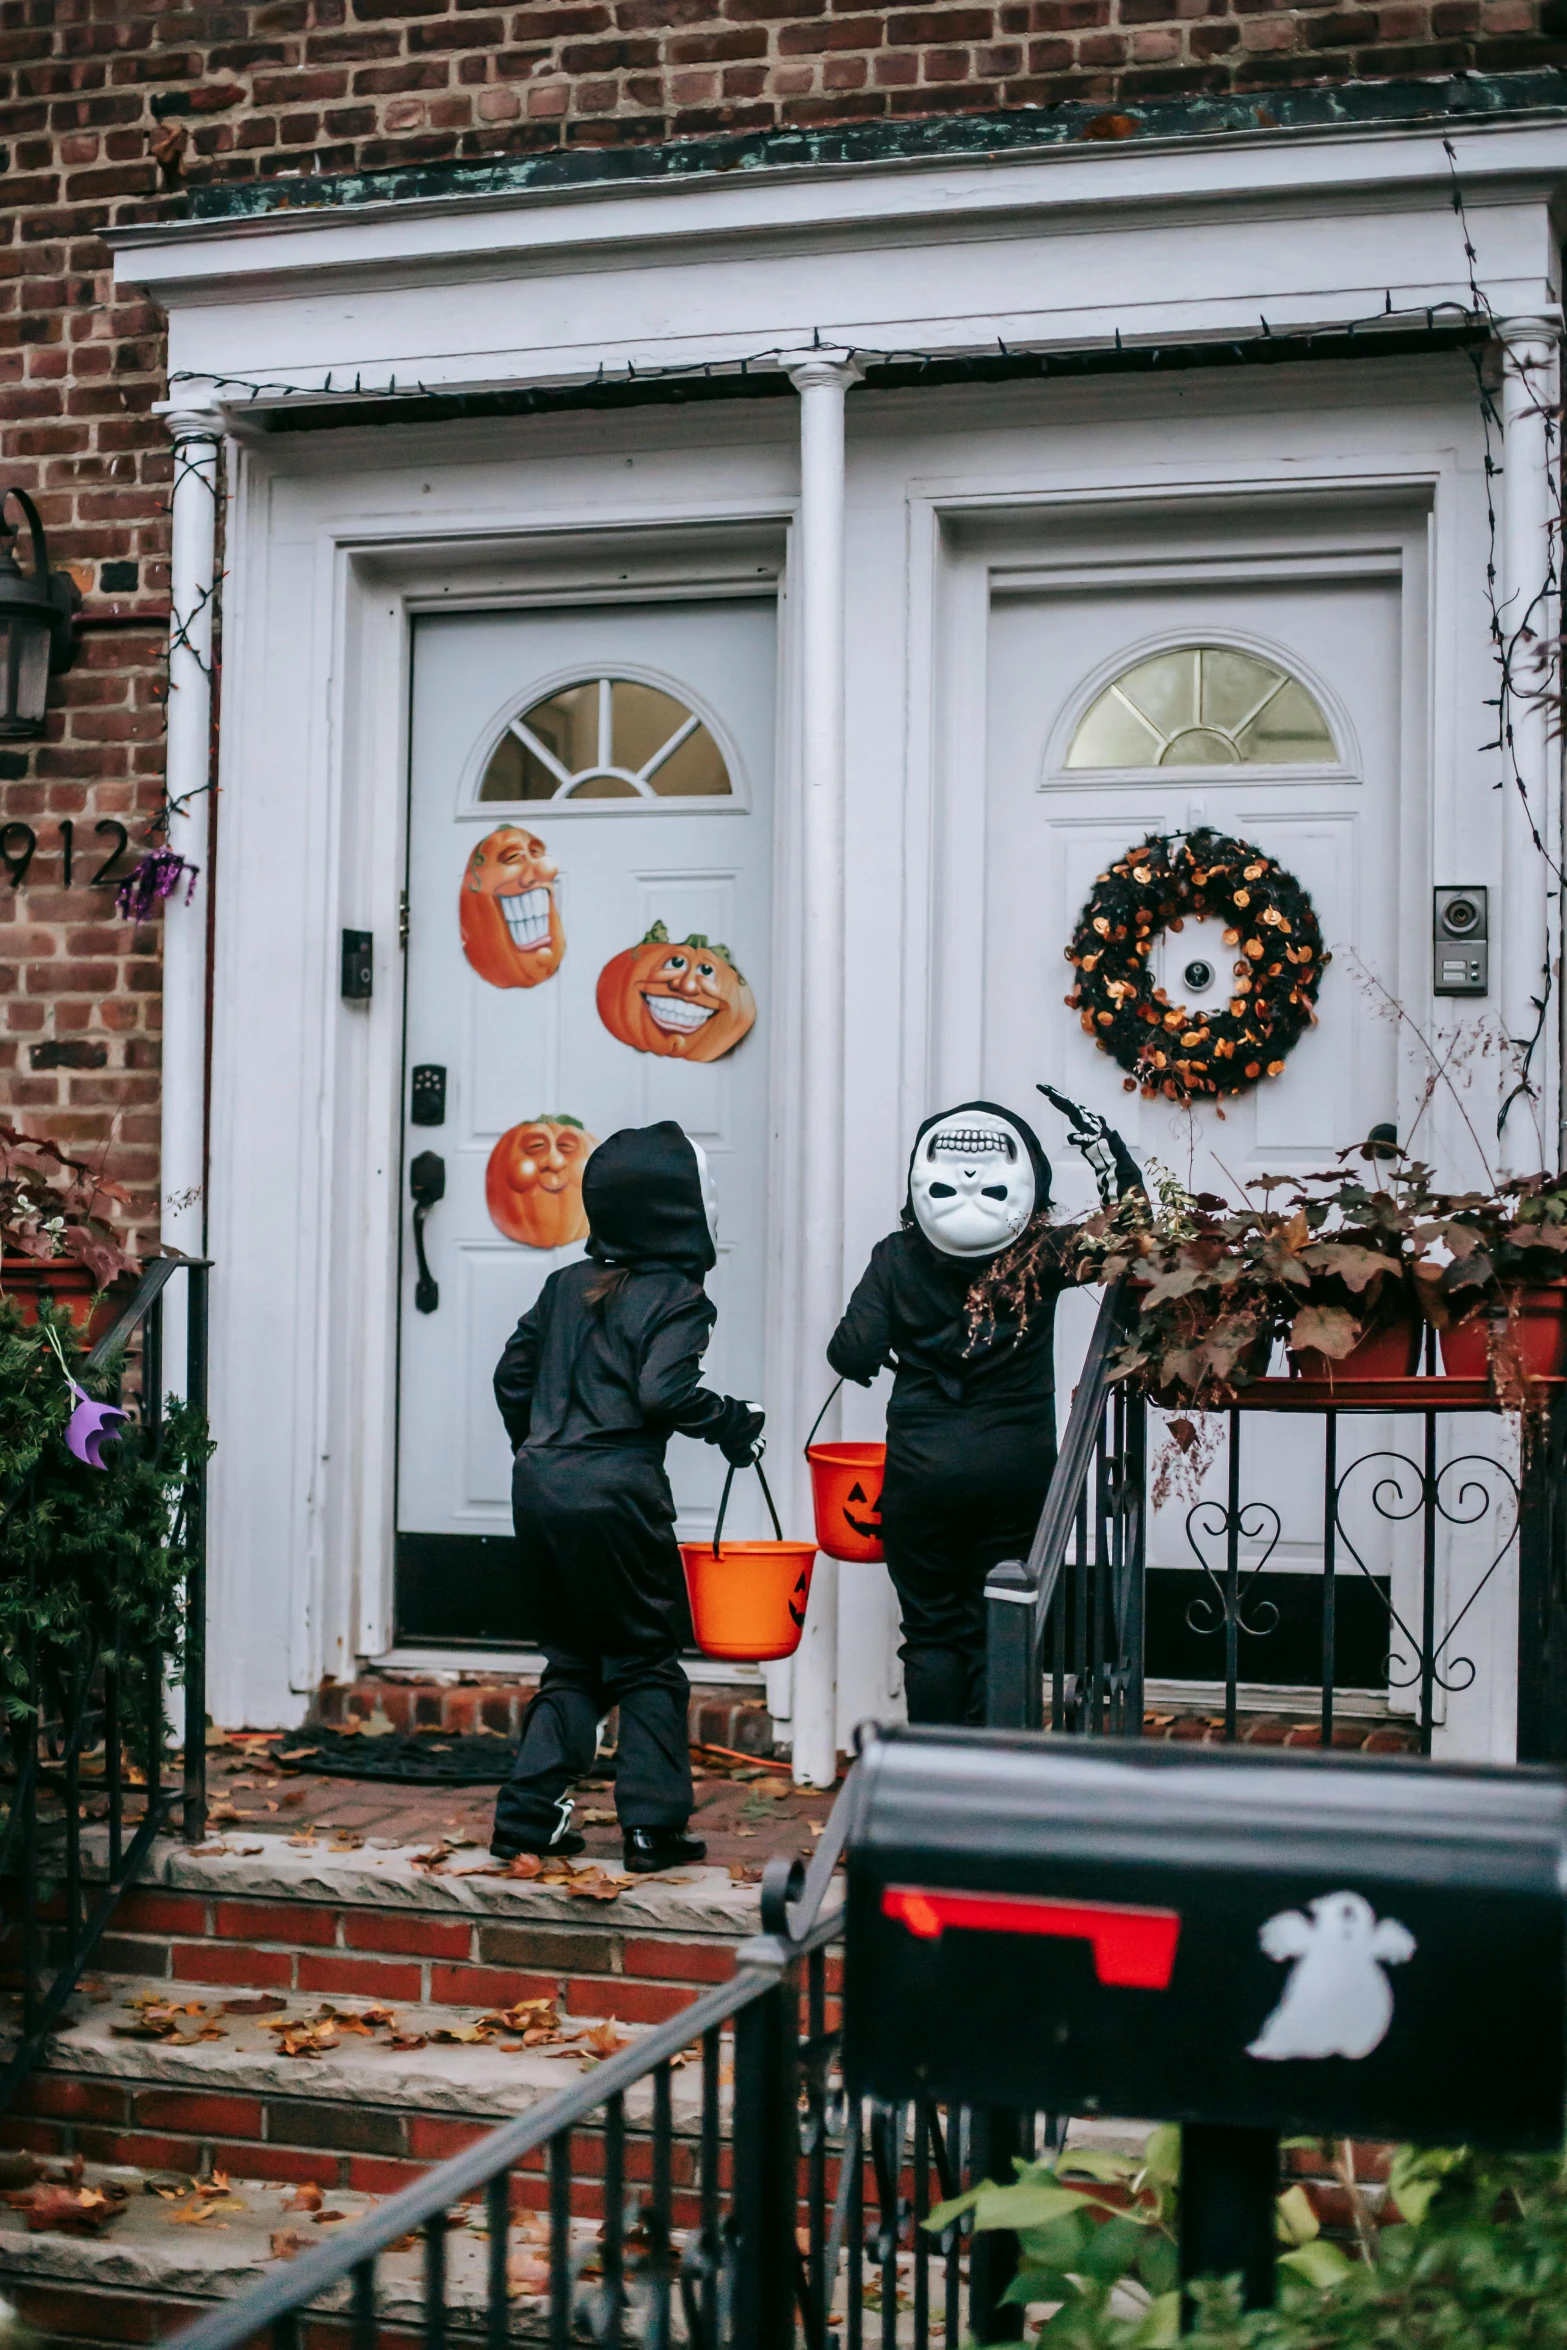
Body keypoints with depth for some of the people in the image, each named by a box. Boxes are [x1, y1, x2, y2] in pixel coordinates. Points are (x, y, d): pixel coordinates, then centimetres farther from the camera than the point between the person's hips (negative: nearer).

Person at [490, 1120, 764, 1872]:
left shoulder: (566, 1286, 13)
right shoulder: (675, 1297, -7)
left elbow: (512, 1374, 17)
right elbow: (663, 1393, -19)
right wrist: (734, 1423, -4)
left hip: (538, 1488, 6)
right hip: (614, 1494, -6)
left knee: (571, 1660, 16)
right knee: (648, 1661, 7)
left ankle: (527, 1815, 11)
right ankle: (652, 1824, 6)